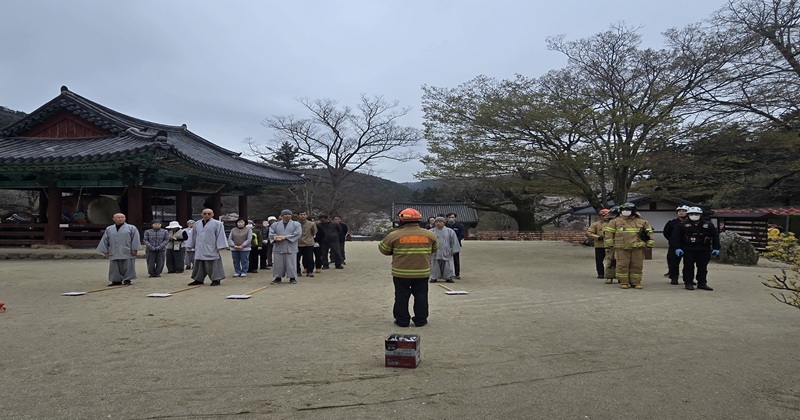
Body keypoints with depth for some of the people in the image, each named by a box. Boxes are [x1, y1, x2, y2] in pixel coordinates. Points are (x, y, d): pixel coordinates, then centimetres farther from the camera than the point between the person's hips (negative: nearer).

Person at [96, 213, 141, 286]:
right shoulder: (108, 229, 13)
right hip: (114, 253, 3)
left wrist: (134, 249, -12)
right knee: (115, 268, 4)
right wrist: (105, 250, 7)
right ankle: (116, 280, 11)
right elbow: (104, 241, 14)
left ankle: (127, 280, 7)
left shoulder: (131, 228, 2)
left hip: (127, 252, -3)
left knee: (127, 267, -2)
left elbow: (135, 239, -5)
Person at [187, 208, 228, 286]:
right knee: (199, 264, 10)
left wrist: (220, 246, -15)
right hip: (200, 250, 6)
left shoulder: (217, 224, -4)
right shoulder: (197, 224, 13)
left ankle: (216, 279, 4)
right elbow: (194, 236, 21)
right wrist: (191, 245, 20)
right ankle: (199, 279, 20)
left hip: (211, 250, -5)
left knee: (213, 264, -4)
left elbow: (220, 236, -9)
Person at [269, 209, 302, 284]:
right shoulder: (275, 224, 13)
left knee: (291, 263, -2)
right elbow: (271, 233, 4)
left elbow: (298, 233, -8)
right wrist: (276, 238, -19)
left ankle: (292, 278, 8)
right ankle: (278, 278, 12)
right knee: (278, 263, 2)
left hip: (290, 248, -2)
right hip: (278, 247, 2)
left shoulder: (296, 224, 6)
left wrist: (285, 237, -15)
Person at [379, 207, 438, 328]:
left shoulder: (394, 235, -8)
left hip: (400, 273, -1)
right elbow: (434, 249, 15)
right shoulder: (429, 234, -1)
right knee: (421, 296, 14)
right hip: (422, 273, 2)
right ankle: (421, 320, 20)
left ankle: (402, 320, 17)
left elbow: (383, 249, 3)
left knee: (401, 297, 11)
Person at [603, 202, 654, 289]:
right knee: (622, 265, -2)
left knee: (637, 266, 3)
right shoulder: (615, 222, 7)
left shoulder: (641, 222, 11)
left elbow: (649, 232, 15)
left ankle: (635, 282, 13)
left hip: (637, 247, 1)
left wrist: (649, 244, 8)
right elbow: (608, 232, 5)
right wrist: (609, 244, -2)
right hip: (621, 248, -1)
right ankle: (623, 282, 7)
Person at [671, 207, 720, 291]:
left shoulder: (709, 225, 9)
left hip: (704, 250, 2)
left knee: (703, 267, 6)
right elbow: (676, 237, 0)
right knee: (688, 267, 0)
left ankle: (702, 283, 14)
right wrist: (677, 248, -8)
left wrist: (716, 248, 6)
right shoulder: (682, 225, 2)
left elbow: (715, 237, 12)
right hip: (688, 250, -2)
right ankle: (688, 283, 6)